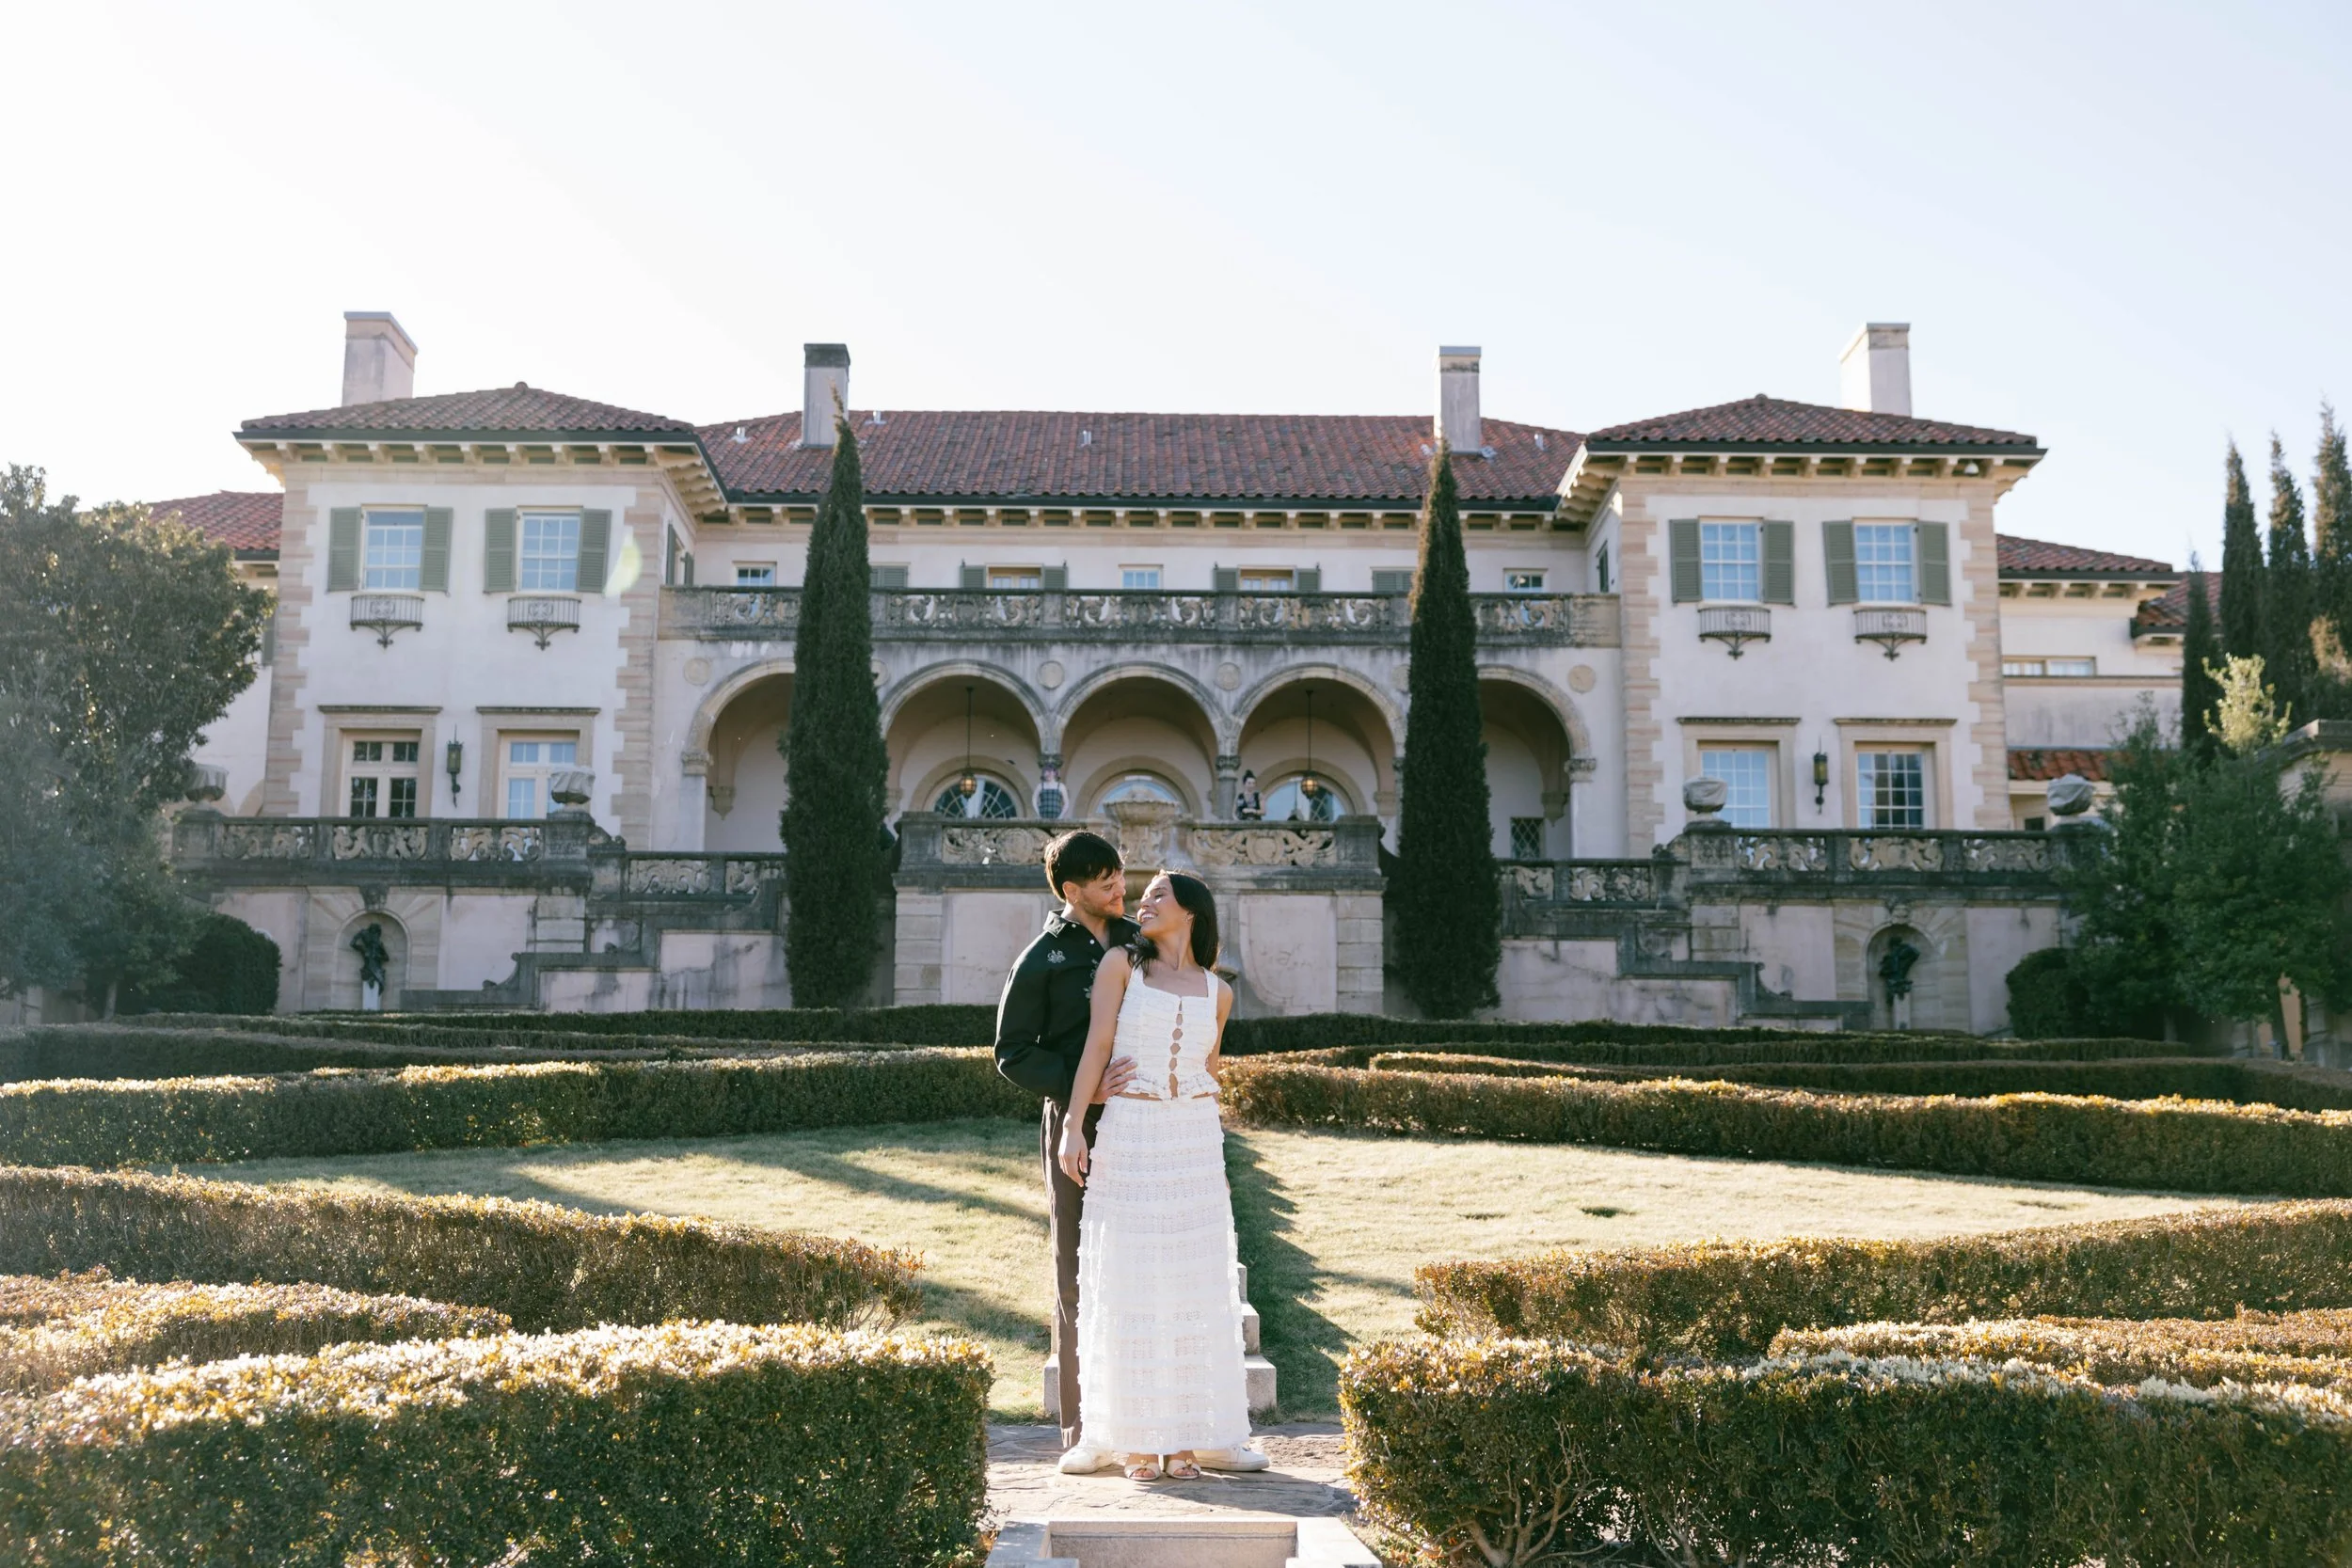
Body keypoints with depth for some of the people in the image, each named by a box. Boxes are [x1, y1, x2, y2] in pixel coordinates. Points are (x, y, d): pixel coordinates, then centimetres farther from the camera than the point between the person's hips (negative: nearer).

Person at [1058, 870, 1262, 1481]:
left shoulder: (1216, 991, 10)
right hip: (1128, 1138, -2)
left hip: (1194, 1140, 2)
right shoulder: (1121, 963, 3)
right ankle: (1137, 1438, 8)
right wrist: (1072, 1125, -14)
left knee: (1194, 1284, 3)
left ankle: (1188, 1436, 12)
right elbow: (1096, 1046, -4)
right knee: (1130, 1285, 1)